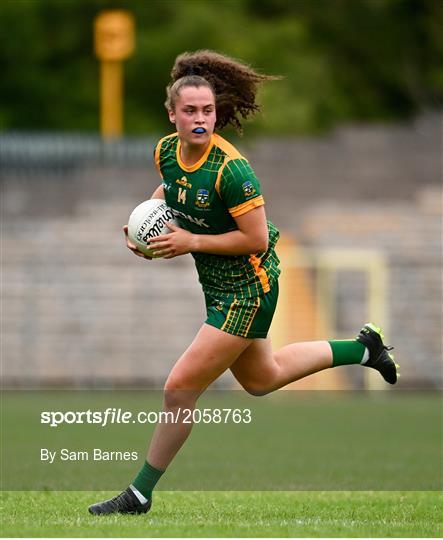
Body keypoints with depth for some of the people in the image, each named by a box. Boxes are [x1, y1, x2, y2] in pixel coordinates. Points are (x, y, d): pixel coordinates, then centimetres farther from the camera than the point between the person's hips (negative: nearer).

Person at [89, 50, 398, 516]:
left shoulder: (230, 170, -28)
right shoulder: (166, 150, -6)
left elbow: (256, 238, -24)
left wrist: (192, 241, -24)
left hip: (247, 289, -9)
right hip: (217, 285, 9)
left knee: (180, 389, -8)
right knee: (260, 380, 27)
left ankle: (140, 494, 6)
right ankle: (360, 349, 42)